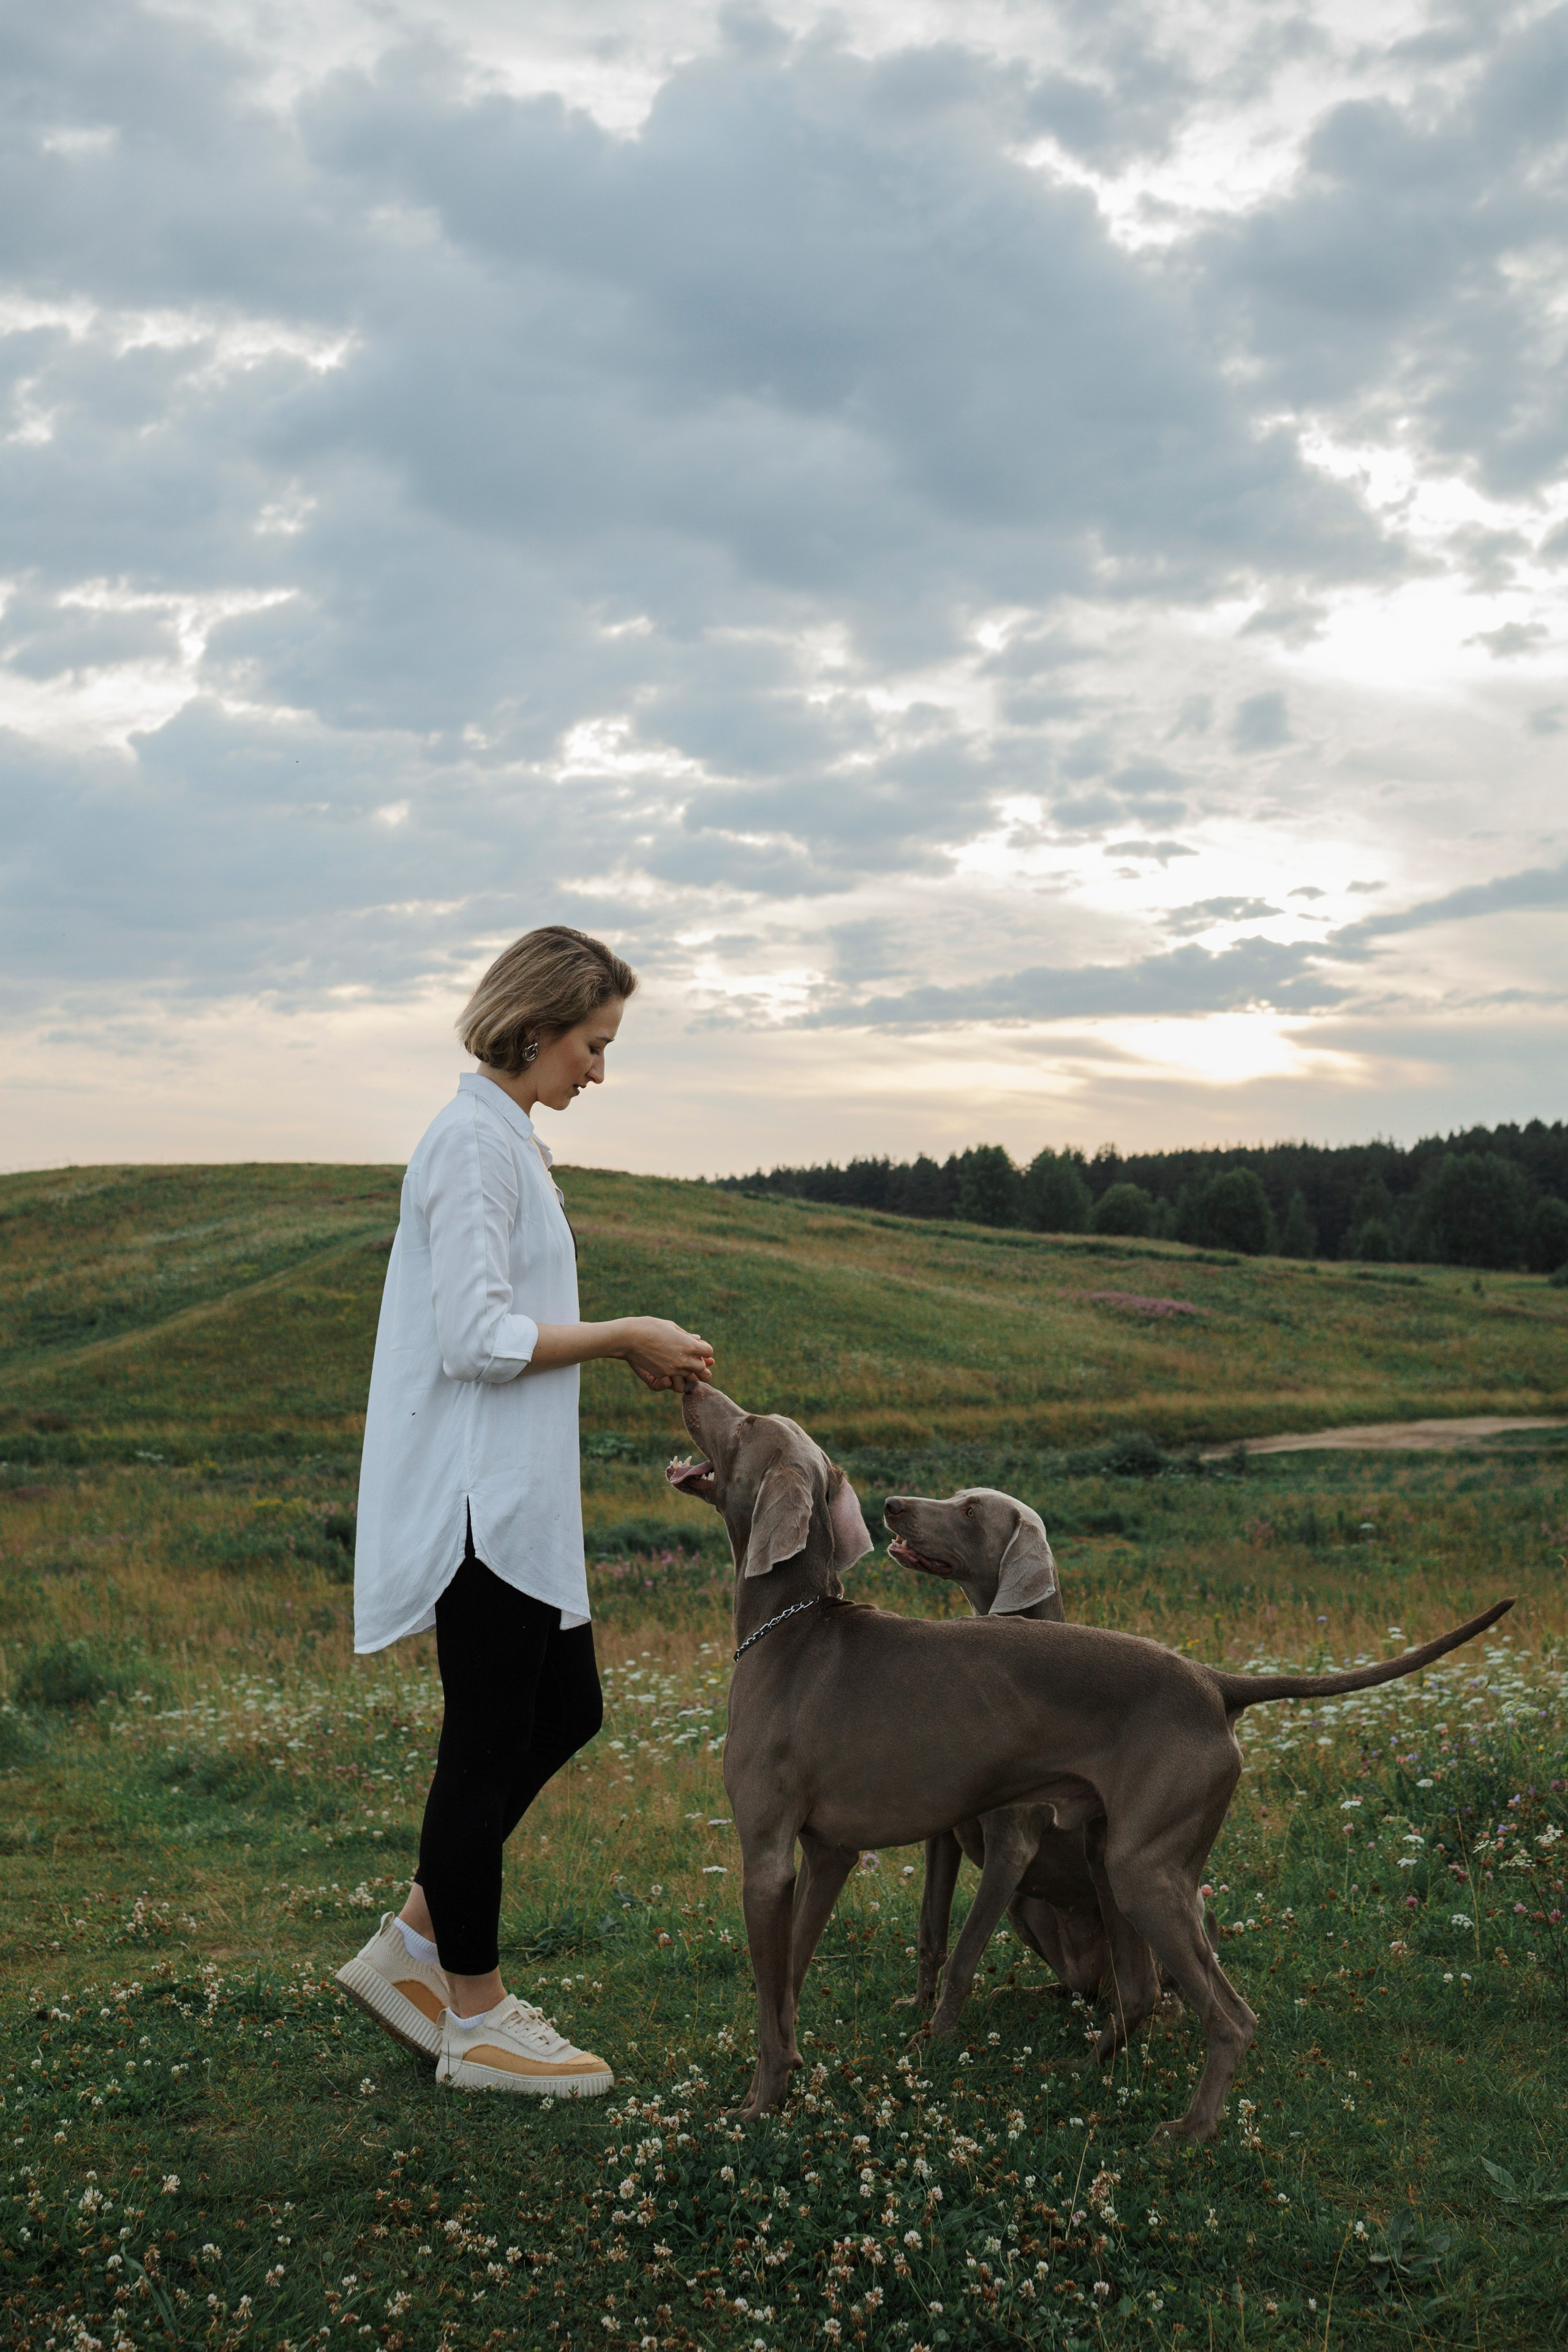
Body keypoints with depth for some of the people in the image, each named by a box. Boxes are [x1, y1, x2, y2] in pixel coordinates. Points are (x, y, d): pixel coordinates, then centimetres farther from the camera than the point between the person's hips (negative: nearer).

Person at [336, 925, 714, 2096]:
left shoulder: (503, 1141, 16)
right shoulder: (476, 1140, -16)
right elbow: (478, 1342, -22)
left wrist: (625, 1346, 9)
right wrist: (623, 1335, -13)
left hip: (516, 1502, 10)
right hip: (481, 1502, -10)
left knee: (565, 1713, 15)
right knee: (490, 1743, 0)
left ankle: (410, 1949, 24)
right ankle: (477, 2020, 14)